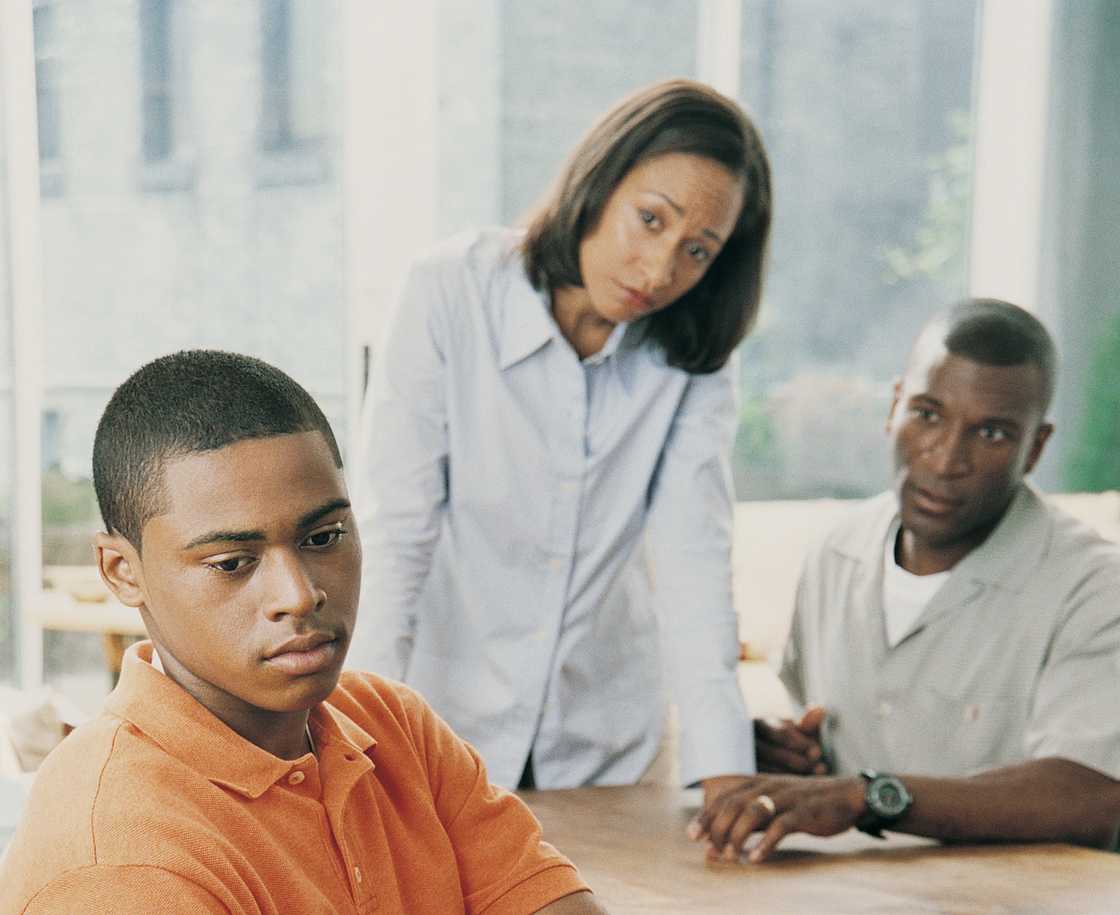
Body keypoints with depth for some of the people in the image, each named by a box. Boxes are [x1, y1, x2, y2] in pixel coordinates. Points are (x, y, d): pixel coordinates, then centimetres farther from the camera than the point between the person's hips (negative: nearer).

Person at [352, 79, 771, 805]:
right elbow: (395, 530, -16)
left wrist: (724, 772, -24)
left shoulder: (695, 355, -6)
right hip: (448, 724, -2)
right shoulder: (451, 292, -14)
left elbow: (694, 556, -14)